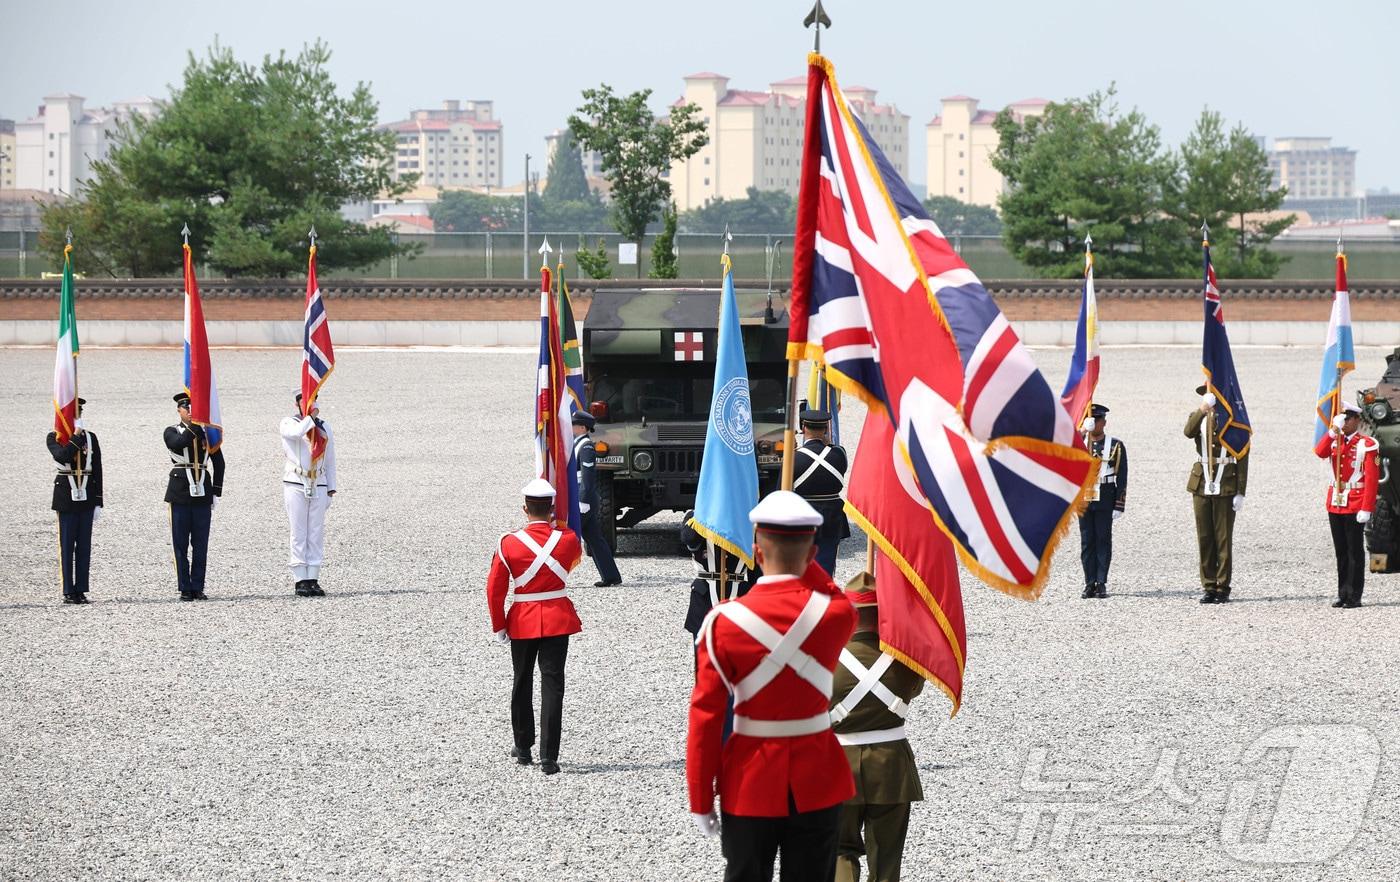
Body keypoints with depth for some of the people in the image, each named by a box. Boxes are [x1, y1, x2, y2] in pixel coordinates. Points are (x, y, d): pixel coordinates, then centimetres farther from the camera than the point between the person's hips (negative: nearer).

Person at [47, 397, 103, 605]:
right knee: (67, 545, -1)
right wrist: (76, 435, -17)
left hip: (86, 498, 3)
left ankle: (81, 590, 8)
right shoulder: (55, 438, 0)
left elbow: (97, 471, 9)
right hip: (66, 498, -3)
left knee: (84, 545, 3)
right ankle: (69, 591, 2)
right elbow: (62, 456, -21)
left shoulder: (90, 438, 9)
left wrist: (98, 502, 5)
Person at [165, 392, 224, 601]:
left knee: (201, 544, 2)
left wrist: (216, 493, 7)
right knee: (181, 544, 0)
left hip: (202, 495, 2)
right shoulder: (172, 432, 4)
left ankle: (198, 588, 8)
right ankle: (185, 589, 4)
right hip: (180, 495, -2)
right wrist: (195, 426, -24)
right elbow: (177, 444, -21)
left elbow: (219, 463, 13)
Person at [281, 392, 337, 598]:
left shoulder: (324, 428, 16)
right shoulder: (288, 423, 5)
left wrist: (331, 488, 12)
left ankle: (313, 580, 4)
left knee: (317, 534, 1)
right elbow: (296, 433, -20)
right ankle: (301, 580, -4)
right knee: (299, 534, -5)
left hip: (318, 486, 3)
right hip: (296, 485, -3)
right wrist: (311, 417, -6)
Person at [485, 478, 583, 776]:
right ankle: (548, 757, -9)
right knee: (552, 685, -1)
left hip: (523, 623, 0)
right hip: (558, 620, 0)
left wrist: (499, 627, 6)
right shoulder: (568, 540, -8)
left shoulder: (509, 544, -10)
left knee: (522, 684, 18)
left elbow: (495, 589, -6)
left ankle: (523, 748, 31)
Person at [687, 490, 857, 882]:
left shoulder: (725, 621, -12)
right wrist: (805, 565, 10)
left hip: (750, 787, -1)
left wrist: (701, 801, -3)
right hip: (818, 785, 1)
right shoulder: (837, 613, -9)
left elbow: (705, 718, -10)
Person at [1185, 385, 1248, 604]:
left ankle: (1223, 588, 3)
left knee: (1223, 539, -2)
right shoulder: (1198, 418, 8)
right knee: (1205, 539, 4)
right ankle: (1209, 588, 10)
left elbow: (1243, 459, -1)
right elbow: (1188, 432, -17)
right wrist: (1203, 410, -30)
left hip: (1226, 487, -3)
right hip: (1202, 485, 3)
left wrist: (1240, 492, -7)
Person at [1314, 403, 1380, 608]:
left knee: (1355, 551, -2)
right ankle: (1343, 594, 15)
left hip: (1355, 505, -6)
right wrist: (1333, 431, -17)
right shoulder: (1334, 441, 12)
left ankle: (1354, 597, 1)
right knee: (1341, 551, 9)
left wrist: (1366, 509, -16)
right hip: (1335, 503, 6)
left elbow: (1372, 479, -10)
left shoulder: (1367, 444, -6)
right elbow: (1320, 452, -9)